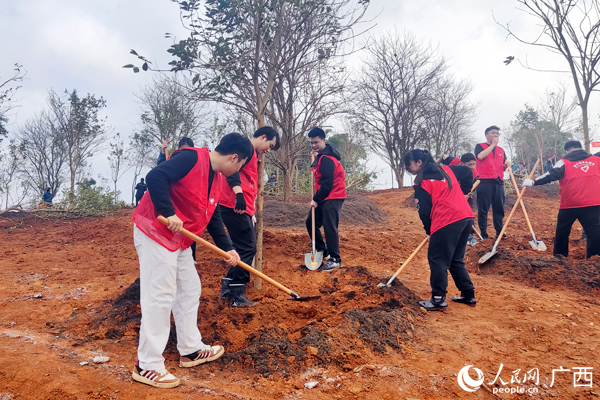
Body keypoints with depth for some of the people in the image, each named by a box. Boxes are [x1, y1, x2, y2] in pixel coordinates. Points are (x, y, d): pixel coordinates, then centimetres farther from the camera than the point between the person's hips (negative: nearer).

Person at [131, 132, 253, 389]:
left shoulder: (217, 178, 11)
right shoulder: (192, 158, -18)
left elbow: (213, 217, 15)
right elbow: (155, 177, -29)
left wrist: (227, 248, 11)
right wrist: (169, 214, -30)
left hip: (180, 240, 10)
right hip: (155, 234, -10)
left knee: (189, 291, 15)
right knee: (159, 296, -7)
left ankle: (191, 350, 30)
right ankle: (147, 366, 5)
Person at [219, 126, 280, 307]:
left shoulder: (252, 155, 25)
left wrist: (251, 215, 26)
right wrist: (238, 192, -36)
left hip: (242, 208, 10)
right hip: (235, 206, -10)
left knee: (246, 248, 15)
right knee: (247, 249, -7)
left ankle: (228, 287, 24)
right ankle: (237, 296, 0)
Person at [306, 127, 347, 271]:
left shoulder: (327, 159, -18)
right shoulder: (319, 157, 13)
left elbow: (327, 183, -20)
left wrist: (316, 199, -15)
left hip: (333, 197, -10)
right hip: (323, 198, 10)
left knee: (330, 227, -10)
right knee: (311, 222, 12)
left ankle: (335, 259, -2)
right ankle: (323, 252, 21)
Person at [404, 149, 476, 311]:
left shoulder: (421, 182, -2)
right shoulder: (446, 169, 17)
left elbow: (424, 210, -2)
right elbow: (468, 172, 24)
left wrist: (429, 231, 10)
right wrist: (461, 193, 26)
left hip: (446, 222, -8)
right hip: (466, 217, 8)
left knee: (437, 260, 1)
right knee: (456, 260, 19)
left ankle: (438, 299, 3)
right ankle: (468, 295, 22)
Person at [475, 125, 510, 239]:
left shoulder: (501, 150, 20)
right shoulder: (480, 146, 6)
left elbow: (503, 168, 21)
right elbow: (480, 156, -17)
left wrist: (507, 165, -2)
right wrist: (493, 144, -8)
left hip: (498, 182, 5)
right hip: (484, 181, -5)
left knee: (499, 208, 6)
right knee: (483, 208, -3)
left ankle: (499, 232, 13)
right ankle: (483, 232, 3)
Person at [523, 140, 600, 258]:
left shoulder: (564, 162, 0)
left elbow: (550, 175, -9)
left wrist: (533, 182, -5)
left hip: (570, 204, -1)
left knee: (562, 231, 14)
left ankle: (560, 256, 24)